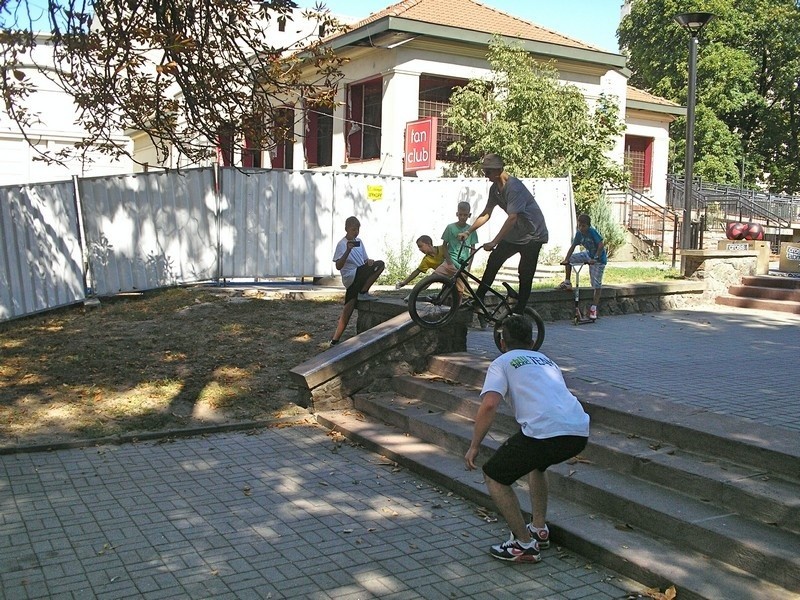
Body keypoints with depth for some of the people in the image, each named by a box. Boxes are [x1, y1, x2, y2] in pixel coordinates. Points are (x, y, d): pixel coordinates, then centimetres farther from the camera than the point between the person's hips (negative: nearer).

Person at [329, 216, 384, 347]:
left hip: (358, 278, 7)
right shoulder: (342, 244, -8)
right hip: (351, 276, -7)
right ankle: (363, 293, -7)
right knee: (380, 265, -17)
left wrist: (369, 261, -5)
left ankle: (335, 340, 5)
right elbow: (338, 266, -15)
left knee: (348, 308, 3)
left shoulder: (358, 241, 15)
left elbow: (365, 259, 19)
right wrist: (348, 250, -27)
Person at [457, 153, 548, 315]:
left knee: (525, 275, -6)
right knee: (493, 261, -3)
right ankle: (478, 300, 2)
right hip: (515, 234, 8)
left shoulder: (514, 187, -27)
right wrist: (468, 232, -2)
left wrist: (494, 242, -37)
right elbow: (486, 213, 6)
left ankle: (518, 312, 1)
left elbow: (512, 218, -33)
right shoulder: (495, 188, 0)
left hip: (532, 235, -8)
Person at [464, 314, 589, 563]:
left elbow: (489, 404, -5)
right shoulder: (546, 361, 32)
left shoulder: (502, 363, 12)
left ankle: (524, 545, 13)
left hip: (544, 432, -7)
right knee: (537, 463, 37)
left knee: (493, 475, 14)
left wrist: (474, 447, 3)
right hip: (580, 432, 7)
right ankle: (539, 529, 36)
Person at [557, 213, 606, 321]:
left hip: (599, 259, -7)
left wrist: (595, 258, -36)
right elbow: (573, 247, -6)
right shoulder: (579, 233, -7)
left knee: (597, 284, -8)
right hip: (588, 255, 7)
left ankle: (594, 308, -4)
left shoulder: (592, 232, -25)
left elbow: (601, 245, -30)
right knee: (569, 260, -5)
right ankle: (567, 282, 9)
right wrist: (566, 259, -17)